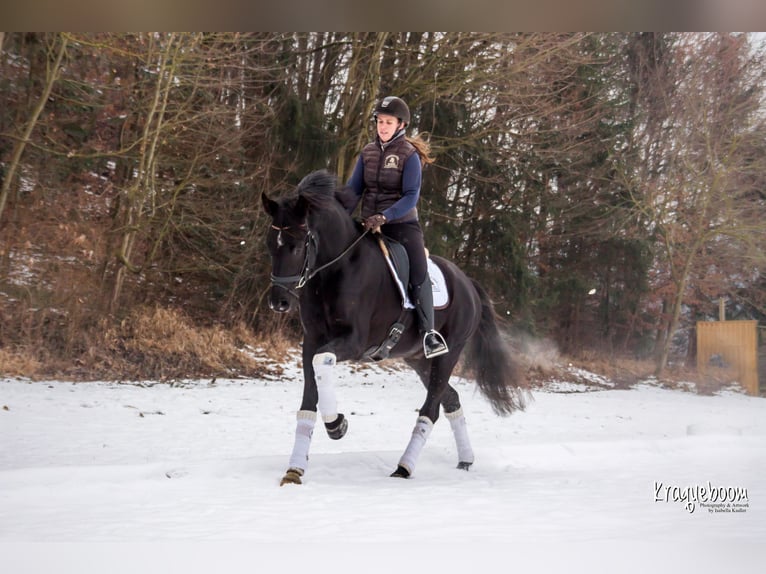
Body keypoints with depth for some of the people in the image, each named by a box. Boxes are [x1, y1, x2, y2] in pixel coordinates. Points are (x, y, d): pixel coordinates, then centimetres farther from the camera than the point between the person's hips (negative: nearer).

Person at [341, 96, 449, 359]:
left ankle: (428, 332, -18)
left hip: (402, 223, -5)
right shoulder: (368, 152, 7)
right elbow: (354, 189, 6)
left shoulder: (409, 155, -8)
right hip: (368, 225, 5)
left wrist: (384, 217, -28)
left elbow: (411, 196, -15)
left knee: (418, 273, -22)